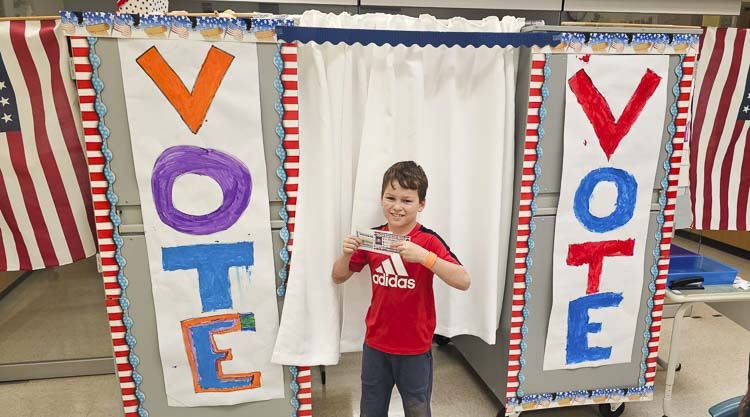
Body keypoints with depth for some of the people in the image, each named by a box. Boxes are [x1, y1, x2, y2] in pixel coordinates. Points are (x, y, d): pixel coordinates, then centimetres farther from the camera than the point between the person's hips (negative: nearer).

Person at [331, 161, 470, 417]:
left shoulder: (429, 241, -17)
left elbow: (464, 282, -28)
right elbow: (338, 278, 4)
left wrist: (423, 255, -39)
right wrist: (346, 255, -18)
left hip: (414, 348, -3)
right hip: (375, 344, 3)